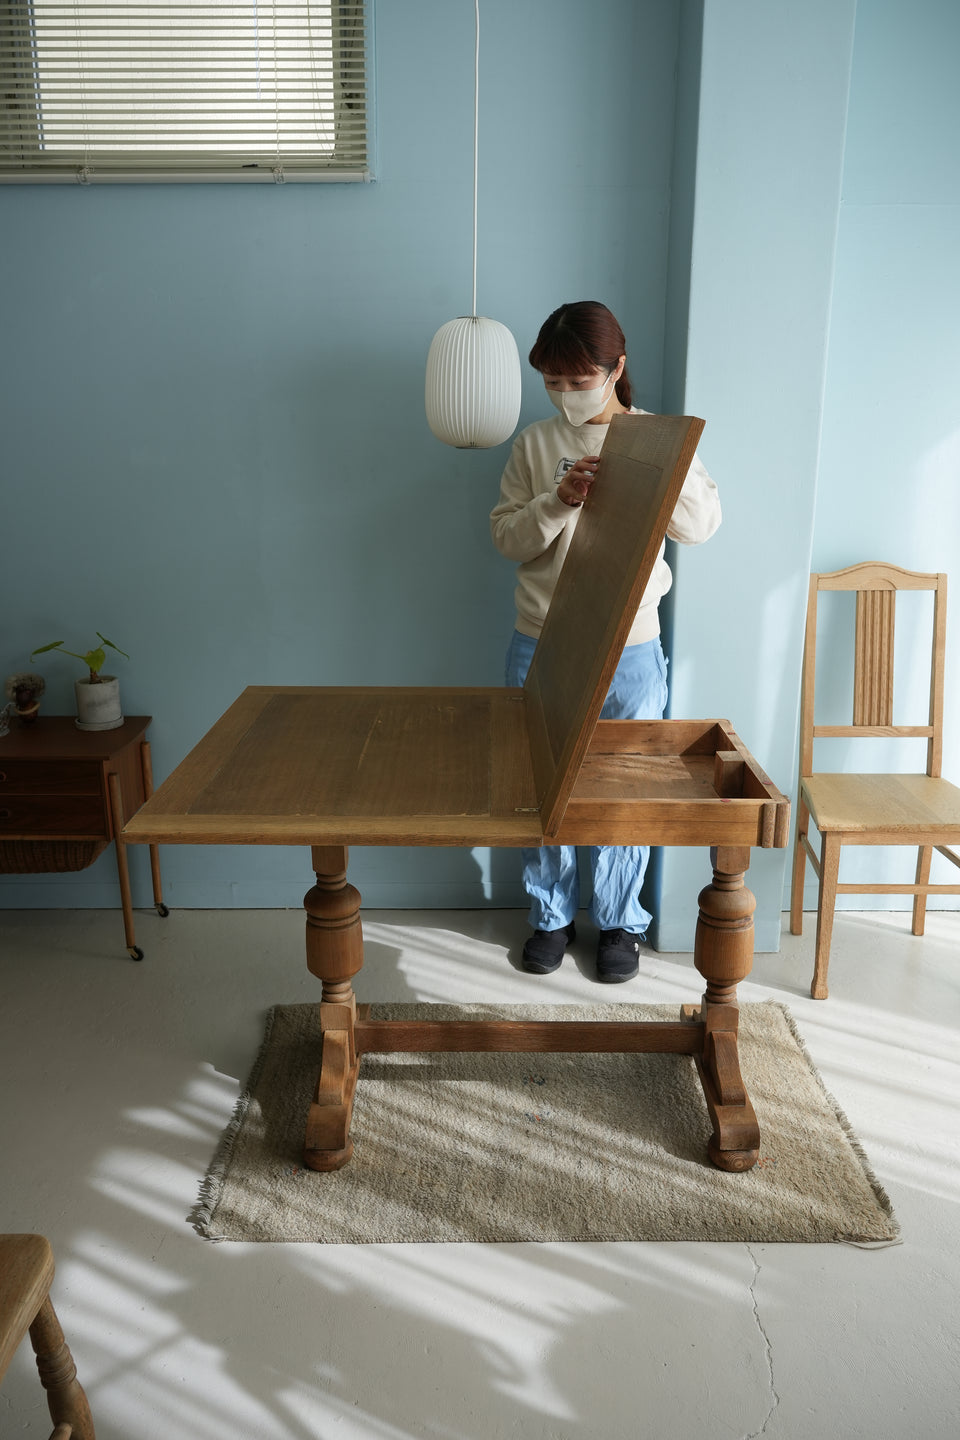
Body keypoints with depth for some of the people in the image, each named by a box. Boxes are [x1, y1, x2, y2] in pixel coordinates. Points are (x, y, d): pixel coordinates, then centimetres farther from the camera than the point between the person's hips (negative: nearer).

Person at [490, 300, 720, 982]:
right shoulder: (536, 443, 4)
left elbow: (700, 525, -10)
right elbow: (507, 537, -1)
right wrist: (559, 501, -17)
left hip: (630, 651, -1)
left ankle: (620, 922, 28)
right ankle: (551, 915, 30)